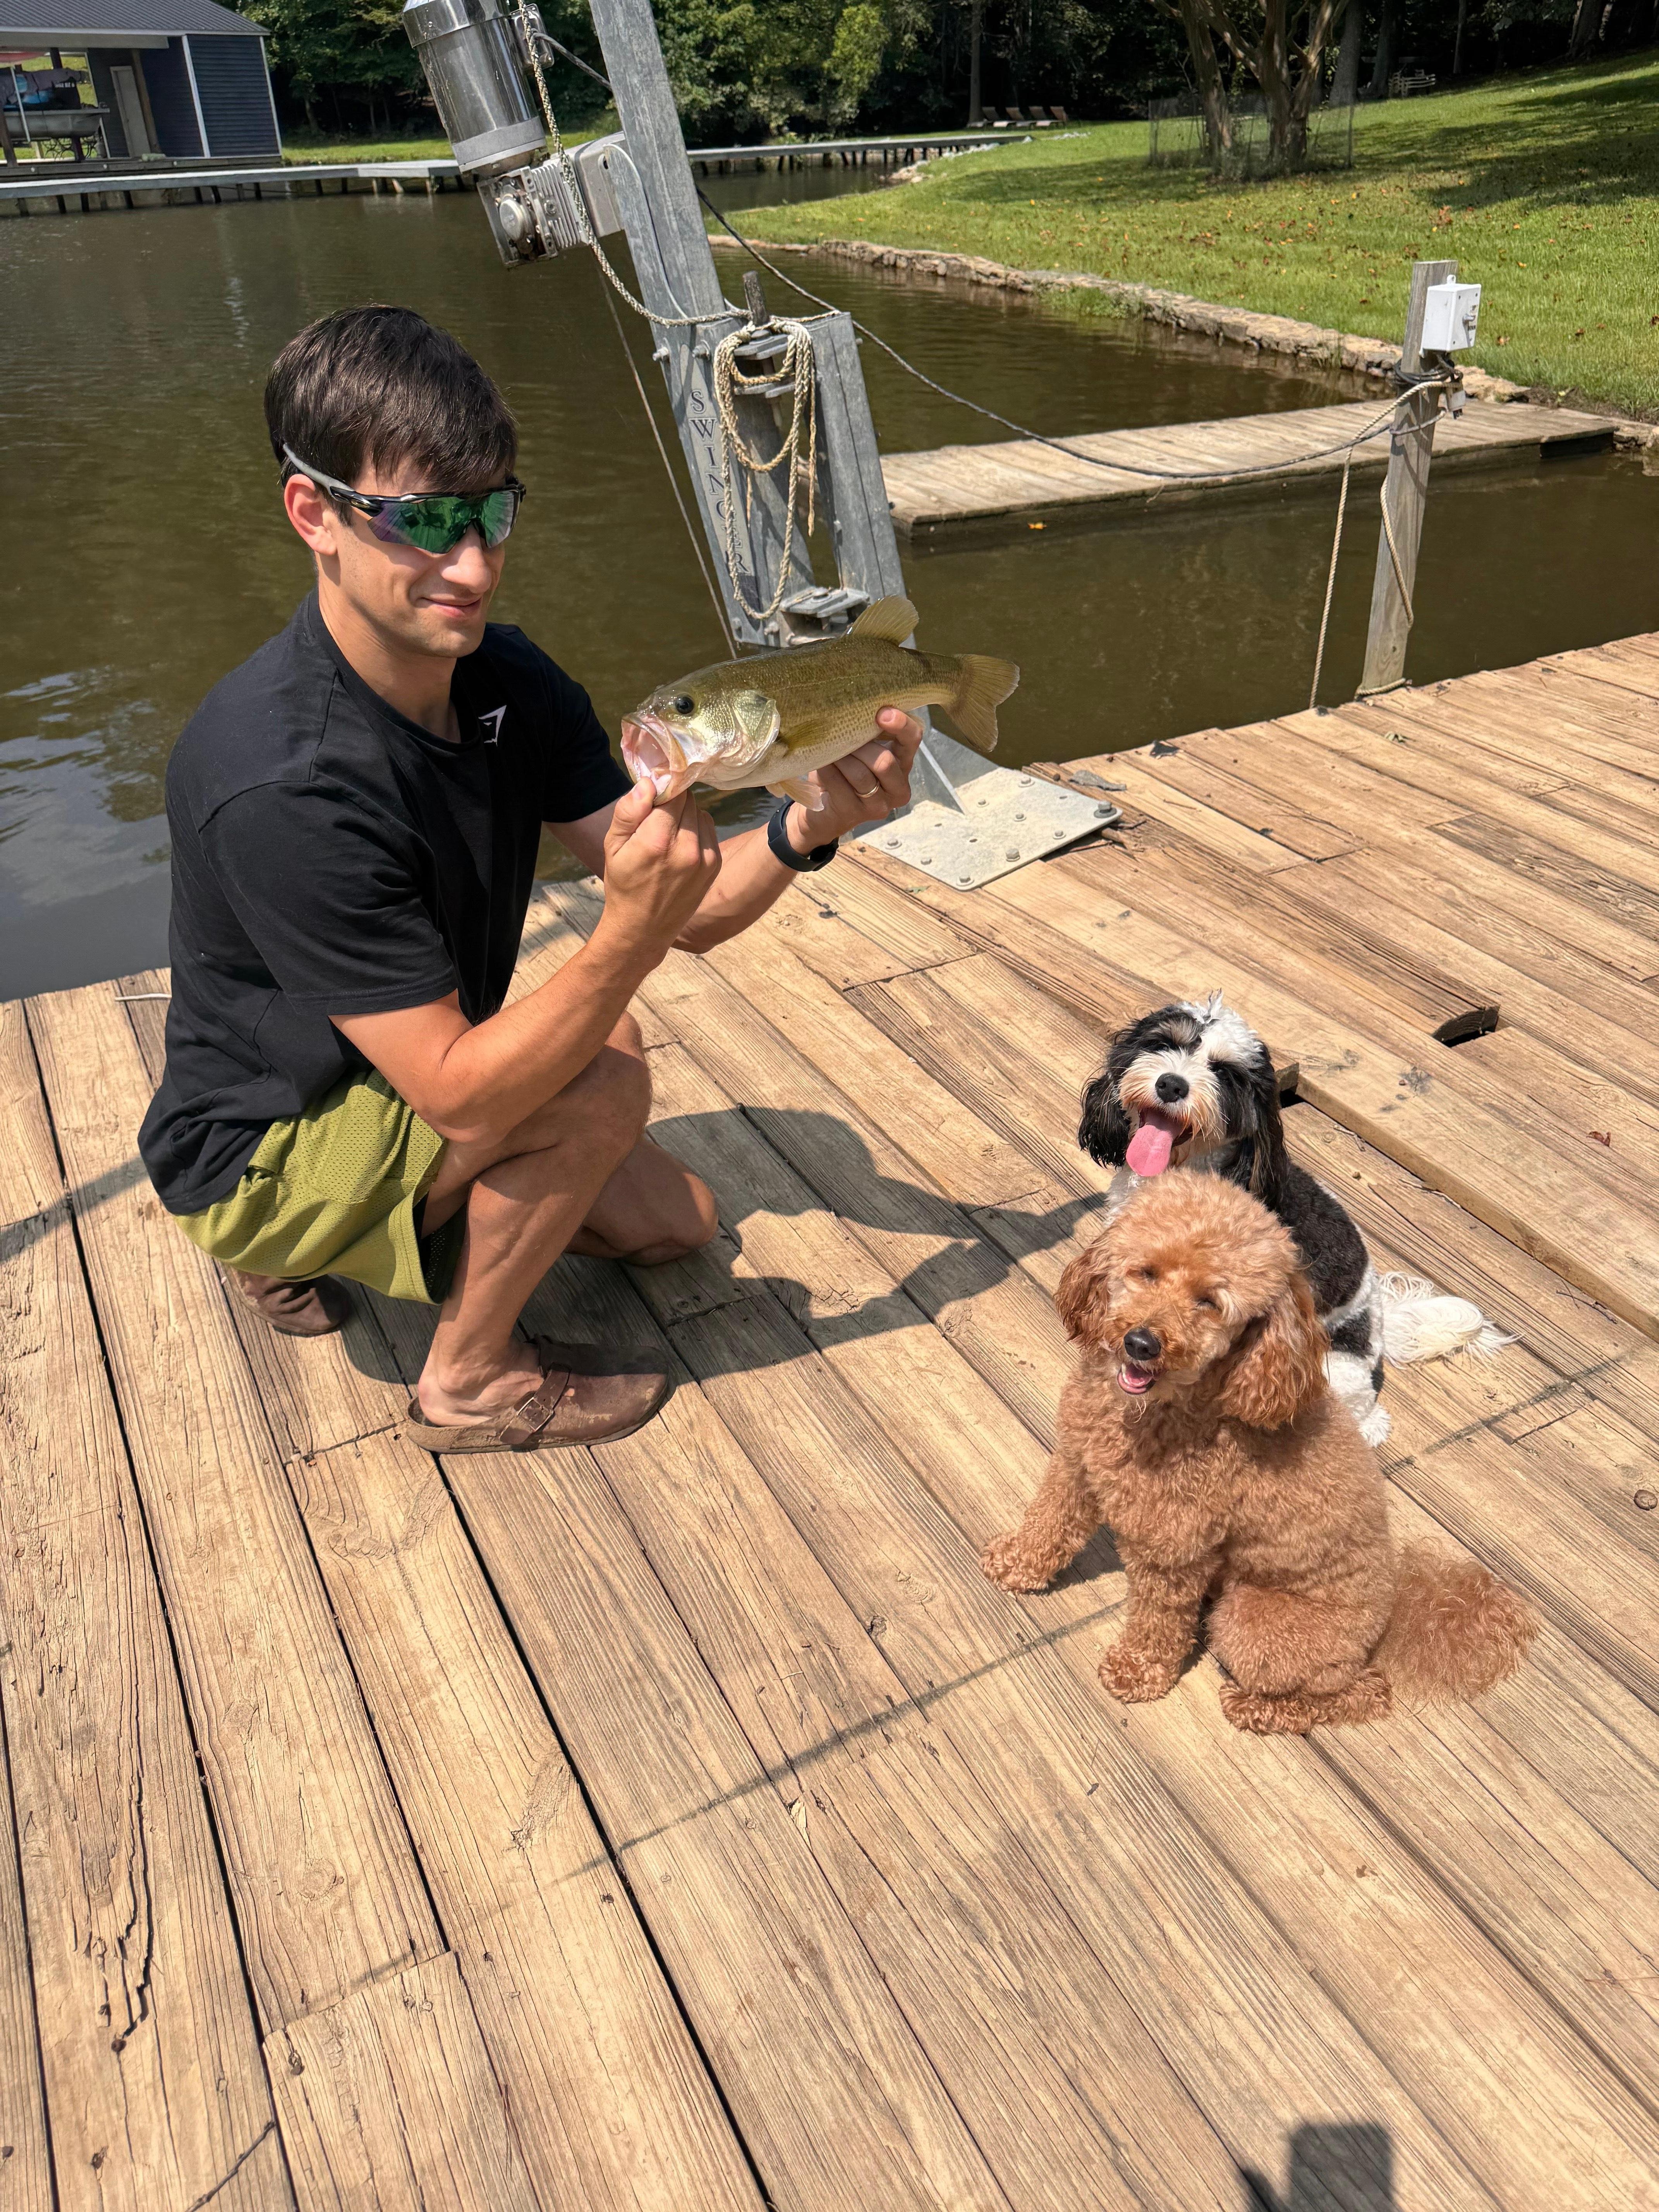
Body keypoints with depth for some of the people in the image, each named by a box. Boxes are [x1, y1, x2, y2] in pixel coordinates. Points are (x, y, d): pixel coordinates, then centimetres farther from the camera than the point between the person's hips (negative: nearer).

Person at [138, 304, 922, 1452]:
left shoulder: (506, 678, -9)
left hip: (409, 1086, 8)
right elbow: (460, 1092, -35)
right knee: (602, 1068, -28)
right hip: (257, 1153, -8)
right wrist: (632, 928, -46)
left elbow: (695, 907, -11)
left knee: (676, 1220, 14)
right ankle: (472, 1381, -4)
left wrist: (809, 827, -30)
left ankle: (311, 1243, 21)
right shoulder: (281, 784, -34)